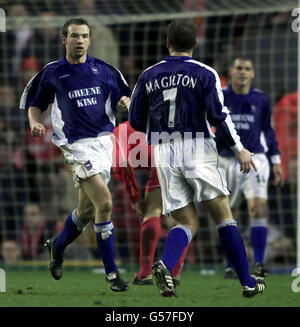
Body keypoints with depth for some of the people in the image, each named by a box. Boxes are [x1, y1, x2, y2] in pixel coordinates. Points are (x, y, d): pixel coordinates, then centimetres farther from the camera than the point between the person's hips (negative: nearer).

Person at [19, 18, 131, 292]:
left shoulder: (102, 70, 8)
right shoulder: (52, 73, 2)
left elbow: (123, 98, 13)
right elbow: (35, 103, 12)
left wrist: (125, 102, -10)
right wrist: (35, 123, -8)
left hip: (103, 141, 5)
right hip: (77, 144, -5)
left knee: (87, 210, 14)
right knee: (104, 202, -19)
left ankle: (57, 247, 43)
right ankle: (111, 273, -12)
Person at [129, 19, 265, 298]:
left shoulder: (148, 76, 8)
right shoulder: (205, 74, -1)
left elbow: (135, 121, 10)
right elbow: (218, 115, -8)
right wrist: (239, 149, -1)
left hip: (164, 154, 3)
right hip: (197, 149, -3)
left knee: (187, 222, 6)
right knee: (224, 217, 5)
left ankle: (165, 264, -24)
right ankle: (248, 283, 4)